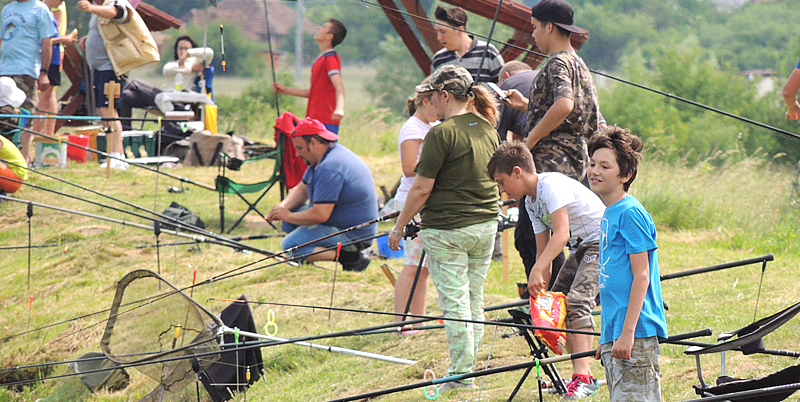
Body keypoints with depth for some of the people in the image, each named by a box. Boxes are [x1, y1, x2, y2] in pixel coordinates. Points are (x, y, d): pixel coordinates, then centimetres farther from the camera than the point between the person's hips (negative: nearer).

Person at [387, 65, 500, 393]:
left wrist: (398, 227, -5)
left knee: (454, 300, -2)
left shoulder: (442, 134, -15)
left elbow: (421, 188, -14)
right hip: (486, 225, 7)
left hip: (447, 229, -7)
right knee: (474, 298, 15)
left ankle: (462, 375, -1)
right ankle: (470, 364, 21)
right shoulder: (488, 129, 7)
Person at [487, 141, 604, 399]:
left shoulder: (551, 185, -21)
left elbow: (562, 233, -32)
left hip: (602, 243, -10)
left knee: (576, 302, -24)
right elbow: (543, 250, 11)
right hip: (581, 249, 10)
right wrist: (540, 291, 4)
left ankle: (583, 377, -30)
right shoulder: (531, 201, 9)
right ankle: (579, 375, 14)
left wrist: (536, 271, -39)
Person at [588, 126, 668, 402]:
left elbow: (641, 277, -15)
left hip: (635, 335, -9)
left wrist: (627, 333, -19)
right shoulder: (609, 214, 17)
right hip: (613, 333, 9)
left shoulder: (630, 214, -11)